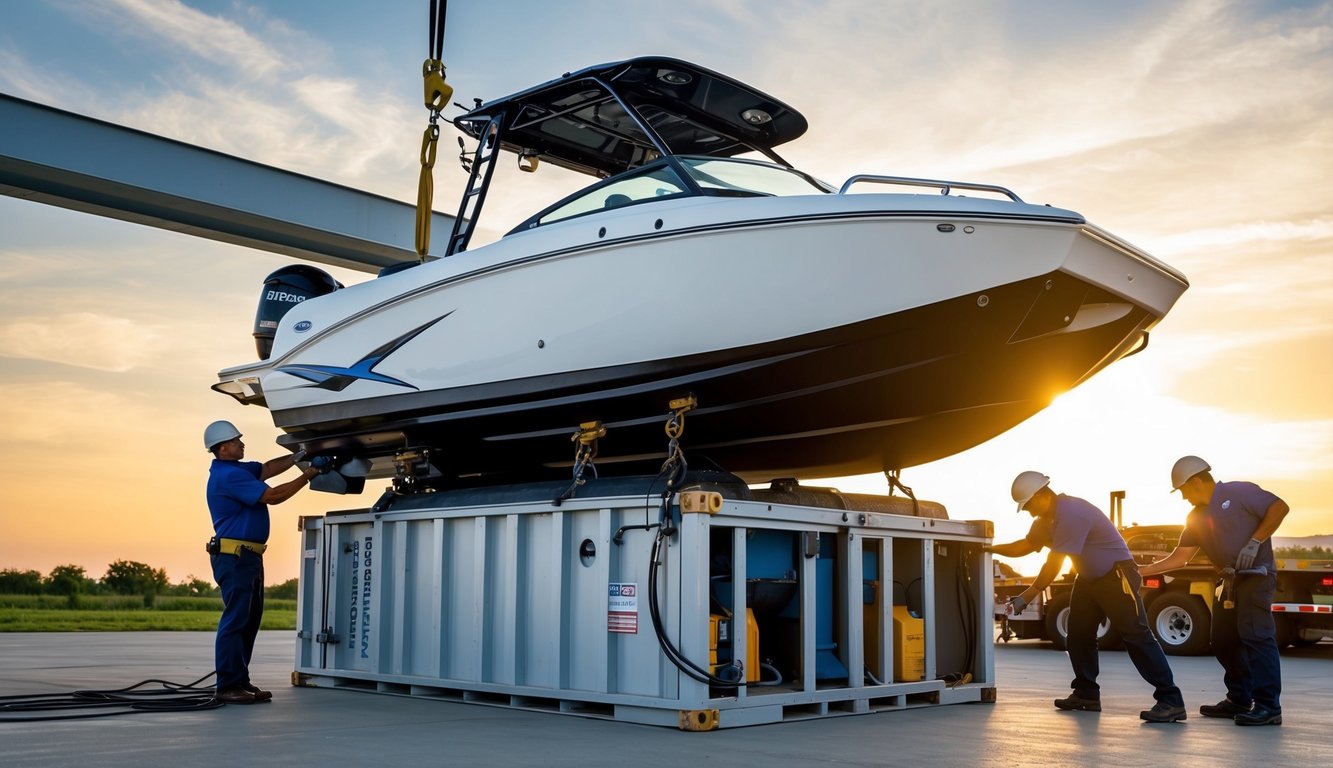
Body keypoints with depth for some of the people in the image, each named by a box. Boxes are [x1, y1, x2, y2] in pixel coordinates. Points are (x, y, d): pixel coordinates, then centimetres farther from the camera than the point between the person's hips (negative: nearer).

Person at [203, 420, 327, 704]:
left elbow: (267, 469, 18)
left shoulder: (234, 469, 15)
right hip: (234, 555, -10)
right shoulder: (228, 476, -17)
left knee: (250, 619, 11)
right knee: (235, 619, -8)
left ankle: (241, 681, 15)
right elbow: (272, 496, -18)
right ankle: (228, 686, -6)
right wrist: (308, 475, -12)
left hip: (248, 556, 10)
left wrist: (299, 456, 5)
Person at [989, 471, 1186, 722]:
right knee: (1078, 636, 11)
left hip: (1116, 575, -10)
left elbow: (1053, 566, -26)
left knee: (1136, 636, -15)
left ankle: (1171, 701, -16)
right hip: (1089, 578, 10)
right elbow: (1027, 545, 20)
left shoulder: (1070, 513, -27)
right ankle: (1086, 694, 20)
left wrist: (1026, 597, -21)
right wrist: (991, 548, 12)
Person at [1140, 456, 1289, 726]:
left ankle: (1268, 706, -17)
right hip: (1229, 580, 8)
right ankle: (1239, 700, 19)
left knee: (1256, 635, -16)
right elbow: (1179, 557, 12)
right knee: (1224, 641, 8)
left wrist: (1254, 542, -19)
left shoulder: (1239, 493, -7)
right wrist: (1141, 571, 6)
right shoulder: (1196, 517, 13)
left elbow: (1280, 507, -12)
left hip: (1256, 575, -8)